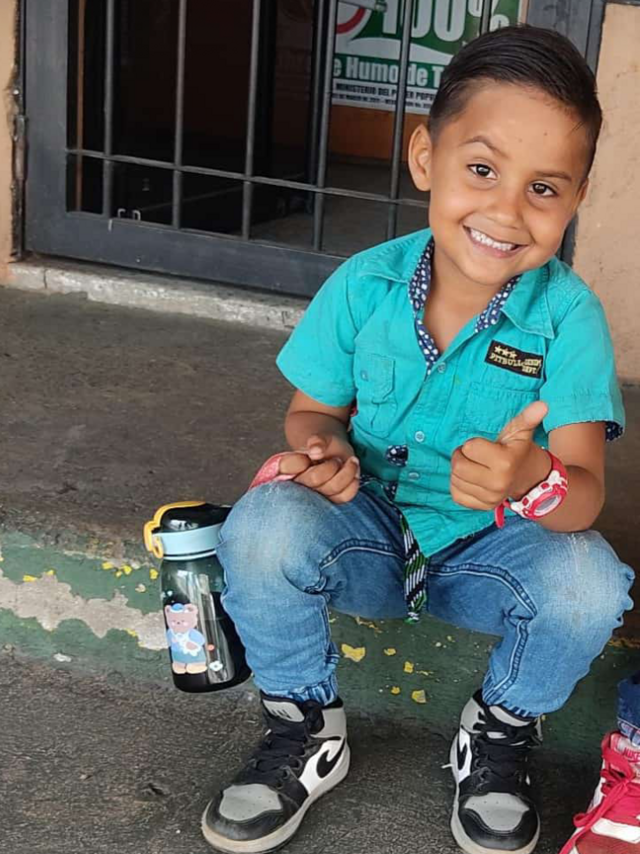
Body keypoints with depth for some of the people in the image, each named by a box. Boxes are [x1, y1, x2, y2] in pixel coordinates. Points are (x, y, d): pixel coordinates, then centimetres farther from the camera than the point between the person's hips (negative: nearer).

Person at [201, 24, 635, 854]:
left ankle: (501, 736, 3)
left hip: (489, 552, -1)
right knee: (263, 526, -29)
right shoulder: (364, 284, -11)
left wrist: (533, 481, -47)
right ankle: (307, 730, -1)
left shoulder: (569, 314, -17)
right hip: (368, 531, 1)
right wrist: (322, 447, -22)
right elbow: (314, 410, 4)